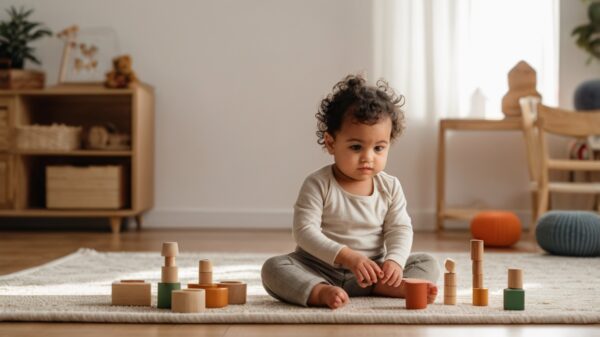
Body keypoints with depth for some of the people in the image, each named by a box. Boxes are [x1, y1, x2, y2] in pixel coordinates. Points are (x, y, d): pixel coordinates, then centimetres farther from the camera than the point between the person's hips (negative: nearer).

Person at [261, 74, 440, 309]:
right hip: (321, 269, -3)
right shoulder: (318, 185, -11)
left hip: (373, 269, 3)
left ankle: (381, 286, -32)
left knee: (428, 265, -9)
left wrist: (394, 260, -24)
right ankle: (321, 292, -46)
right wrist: (347, 256, -29)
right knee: (274, 267, -26)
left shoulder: (390, 187, 1)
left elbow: (400, 229, -2)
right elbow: (305, 230, -18)